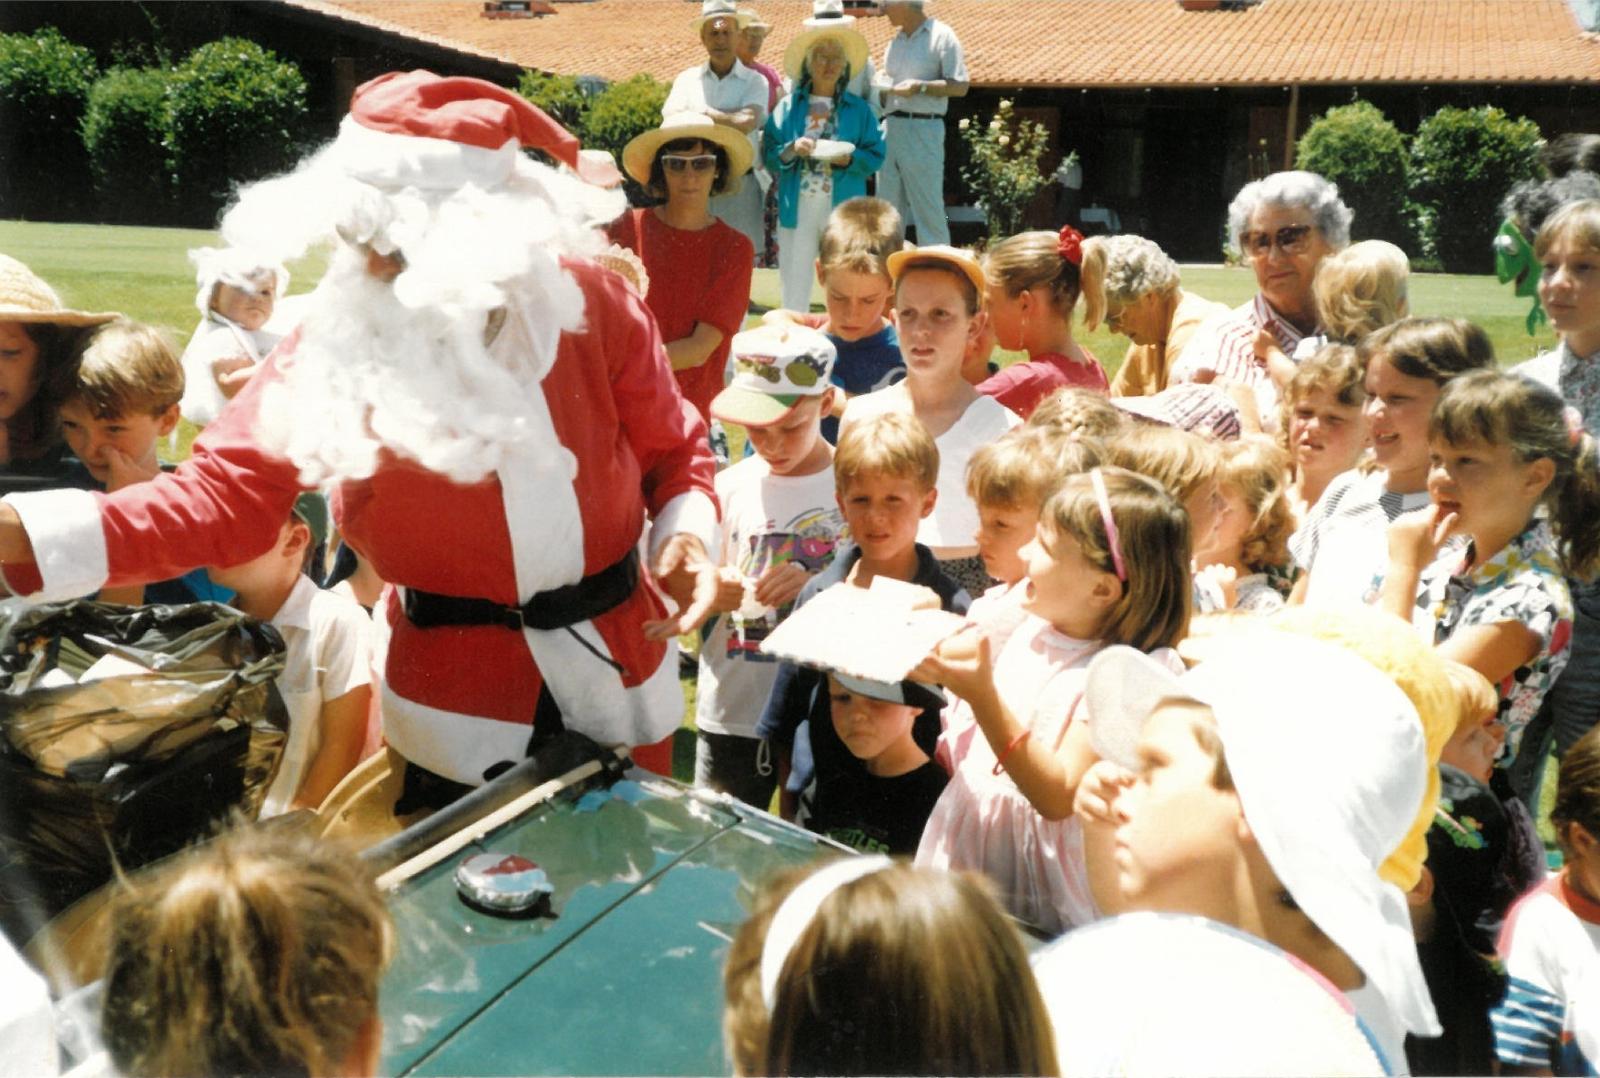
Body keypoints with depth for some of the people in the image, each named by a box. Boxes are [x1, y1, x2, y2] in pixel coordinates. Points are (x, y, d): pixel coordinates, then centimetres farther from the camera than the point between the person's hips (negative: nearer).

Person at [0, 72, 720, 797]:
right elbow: (224, 495, -17)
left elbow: (672, 452, 1)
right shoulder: (339, 336, -12)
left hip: (616, 666, 2)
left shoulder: (588, 300, -10)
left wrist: (687, 532, -20)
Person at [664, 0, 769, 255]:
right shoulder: (686, 79, 10)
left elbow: (746, 122, -13)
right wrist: (730, 118, -9)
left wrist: (699, 114, -2)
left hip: (740, 187, -1)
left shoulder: (754, 81, 4)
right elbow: (670, 124, -4)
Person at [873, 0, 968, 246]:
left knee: (928, 208, -6)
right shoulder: (895, 41, 16)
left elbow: (960, 87, -9)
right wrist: (878, 90, 7)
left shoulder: (941, 36, -4)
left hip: (922, 129, -7)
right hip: (891, 128, 7)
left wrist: (920, 86, -17)